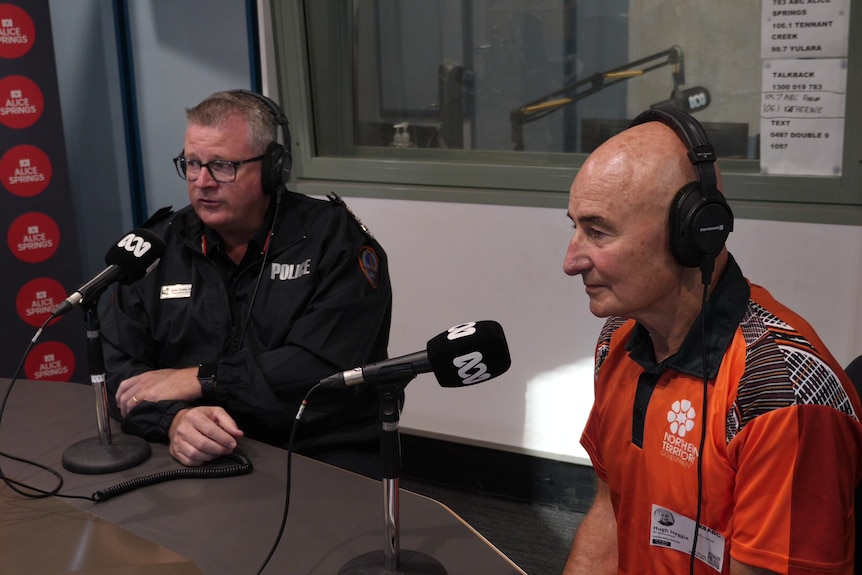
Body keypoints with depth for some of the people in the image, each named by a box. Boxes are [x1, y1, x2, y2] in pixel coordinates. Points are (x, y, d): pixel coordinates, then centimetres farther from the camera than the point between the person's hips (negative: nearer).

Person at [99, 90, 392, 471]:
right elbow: (117, 368, 2)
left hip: (318, 455, -1)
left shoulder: (333, 238, -3)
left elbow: (327, 366, -15)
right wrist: (174, 419, -19)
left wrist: (201, 379, -12)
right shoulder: (157, 249, 8)